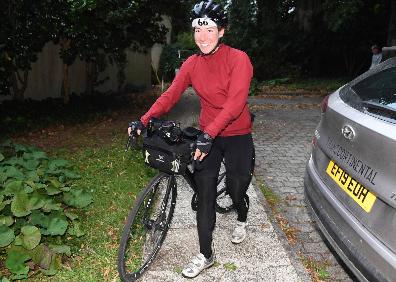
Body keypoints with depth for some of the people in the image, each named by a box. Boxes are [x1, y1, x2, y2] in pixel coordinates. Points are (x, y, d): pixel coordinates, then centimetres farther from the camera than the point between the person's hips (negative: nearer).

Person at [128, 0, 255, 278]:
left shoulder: (238, 59, -14)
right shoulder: (192, 63, 0)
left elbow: (235, 102, -26)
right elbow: (171, 94, -7)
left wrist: (209, 133, -38)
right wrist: (144, 120, -21)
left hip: (237, 136, -3)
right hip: (208, 136, 3)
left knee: (236, 190, 9)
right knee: (204, 196, 1)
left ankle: (242, 220, 47)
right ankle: (206, 255, 16)